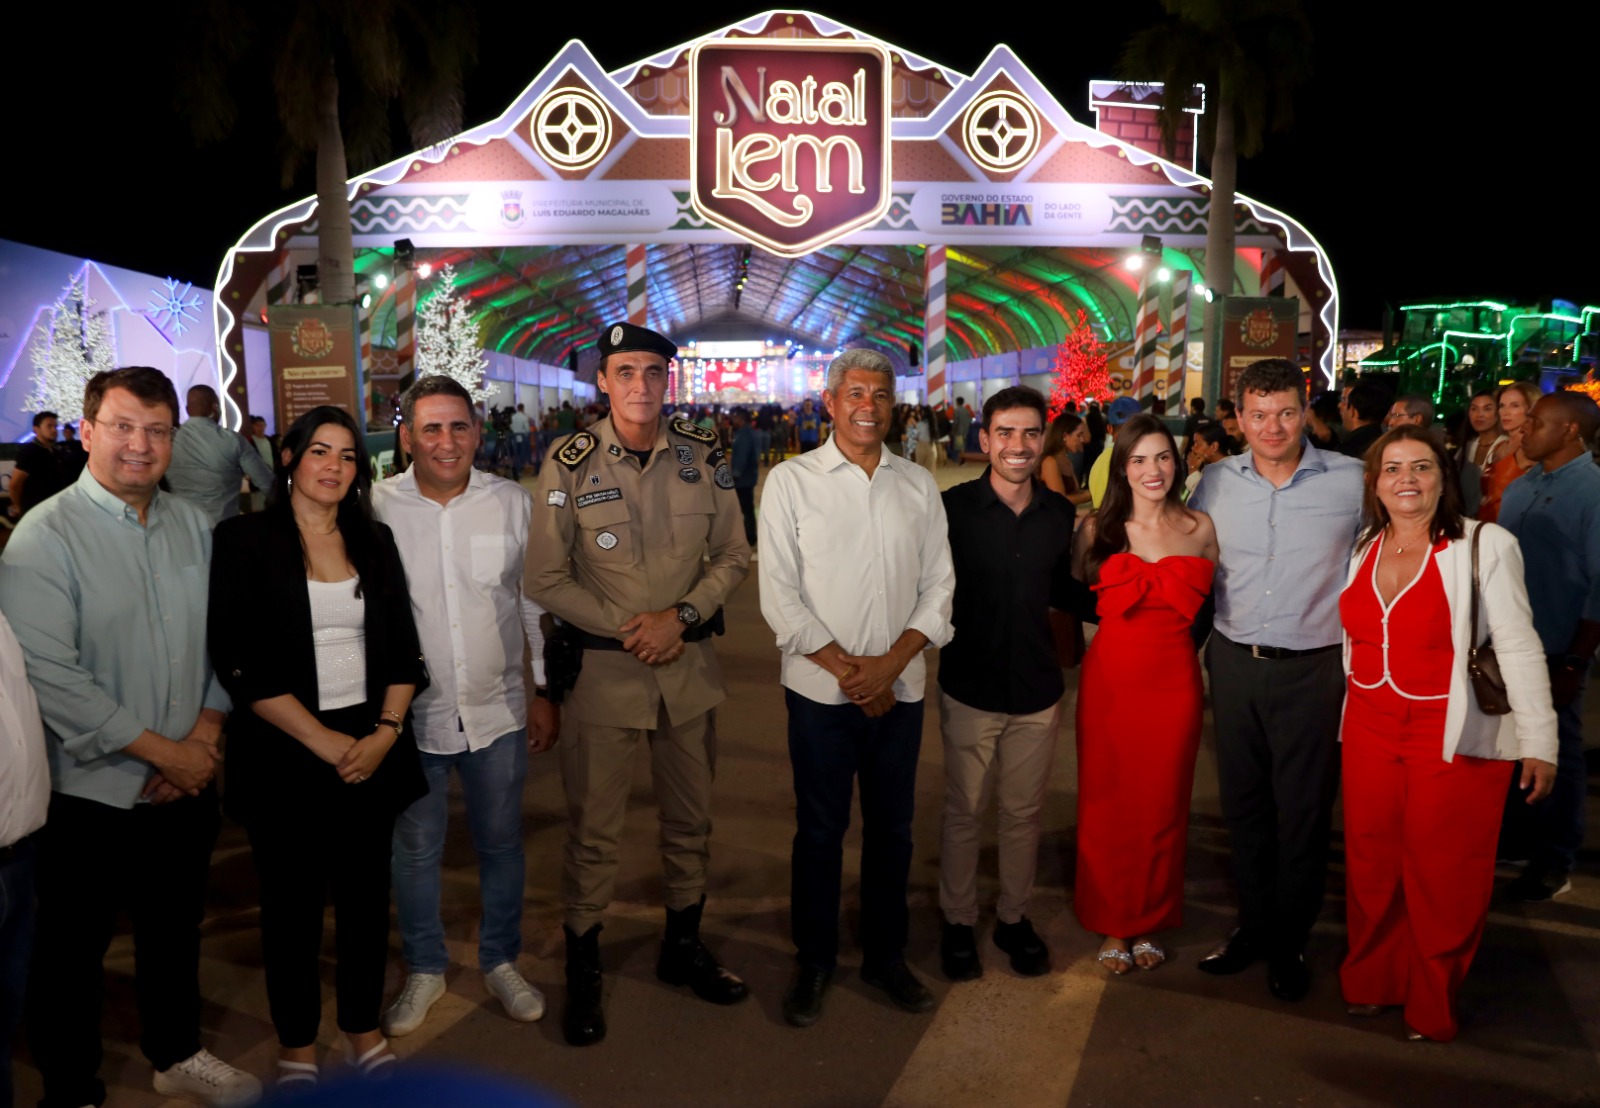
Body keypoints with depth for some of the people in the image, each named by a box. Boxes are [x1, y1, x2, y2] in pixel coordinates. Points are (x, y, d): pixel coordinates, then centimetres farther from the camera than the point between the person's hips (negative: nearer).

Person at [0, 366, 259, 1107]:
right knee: (73, 952, 13)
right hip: (91, 794, -5)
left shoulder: (192, 526, 3)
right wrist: (161, 751, -17)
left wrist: (204, 736, -7)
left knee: (175, 931, 22)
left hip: (187, 787, 5)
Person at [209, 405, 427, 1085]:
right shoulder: (244, 540, -5)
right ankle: (296, 1045, 30)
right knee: (292, 903, 10)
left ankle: (363, 1028, 31)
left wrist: (386, 731, -8)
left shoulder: (374, 542, 8)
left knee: (366, 895, 11)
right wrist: (321, 741, -14)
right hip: (285, 753, -3)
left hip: (372, 747, 3)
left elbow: (403, 650, 7)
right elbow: (240, 662, -11)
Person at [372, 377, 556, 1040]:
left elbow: (537, 604, 4)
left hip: (499, 711, 1)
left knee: (501, 843, 14)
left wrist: (545, 690, 5)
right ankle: (424, 969, 36)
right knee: (415, 850, 14)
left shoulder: (512, 502, -3)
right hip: (411, 715, -1)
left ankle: (500, 962, 36)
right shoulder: (376, 509, -8)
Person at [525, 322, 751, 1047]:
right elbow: (545, 579, -6)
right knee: (593, 828, 5)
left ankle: (683, 947, 36)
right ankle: (582, 971, 25)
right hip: (601, 667, -3)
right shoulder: (569, 463, -8)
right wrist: (626, 630, -13)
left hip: (691, 666, 3)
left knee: (690, 818, 16)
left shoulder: (703, 458, 0)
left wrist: (681, 617, -11)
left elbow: (732, 557, 5)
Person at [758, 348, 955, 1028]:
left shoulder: (918, 485, 7)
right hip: (821, 691, -3)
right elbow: (779, 596, -7)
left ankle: (886, 956, 31)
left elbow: (939, 585, 5)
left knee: (892, 829, 13)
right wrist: (847, 670, -12)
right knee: (820, 831, 8)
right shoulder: (791, 481, -2)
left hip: (901, 690, 3)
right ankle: (813, 963, 26)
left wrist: (891, 662, -9)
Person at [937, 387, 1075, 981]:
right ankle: (958, 921, 30)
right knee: (964, 811, 11)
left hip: (1037, 688, 3)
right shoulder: (952, 508, -10)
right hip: (970, 688, -3)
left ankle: (1013, 917, 36)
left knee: (1024, 813, 16)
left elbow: (1061, 592, 13)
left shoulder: (1061, 514, 1)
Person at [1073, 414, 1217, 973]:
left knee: (1163, 805, 10)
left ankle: (1149, 923, 29)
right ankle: (1111, 924, 24)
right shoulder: (1098, 528, 0)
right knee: (1107, 805, 6)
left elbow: (1207, 605, 12)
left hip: (1174, 680, 1)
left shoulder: (1200, 528, 3)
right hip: (1110, 679, -1)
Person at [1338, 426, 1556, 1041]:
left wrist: (1539, 741, -9)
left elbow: (1519, 647, -9)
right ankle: (1370, 982, 29)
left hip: (1454, 736, -4)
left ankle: (1433, 1007, 22)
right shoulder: (1360, 550, 6)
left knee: (1443, 874, 4)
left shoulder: (1485, 545, -9)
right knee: (1370, 860, 11)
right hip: (1370, 730, 5)